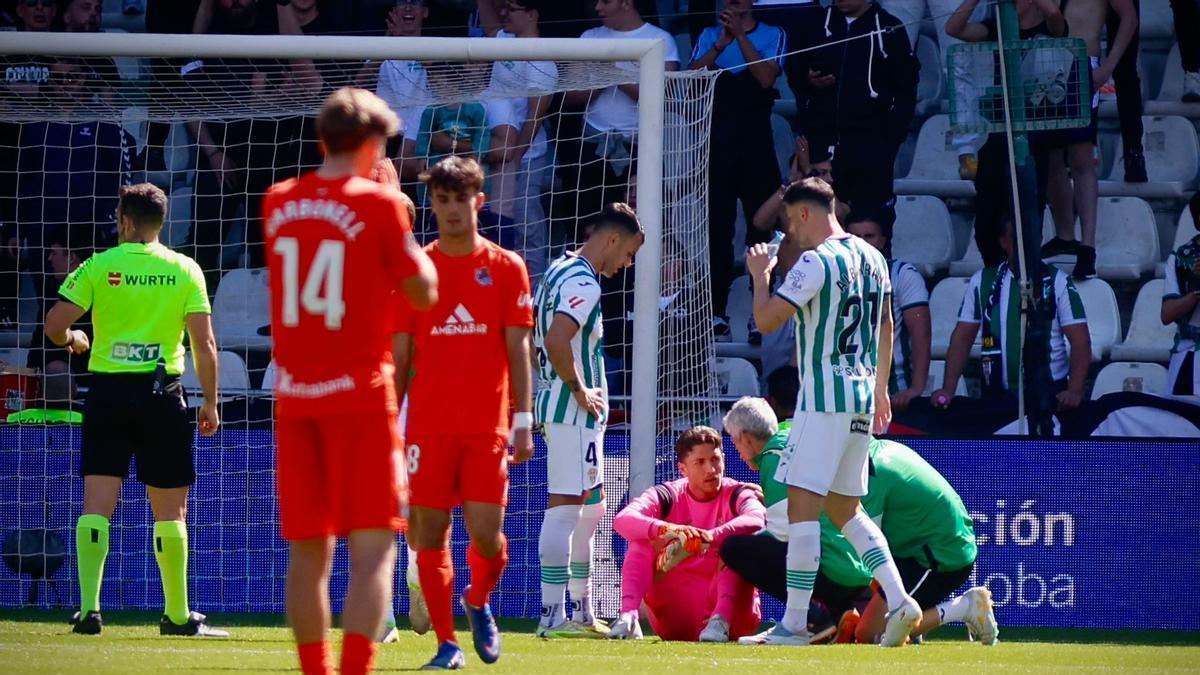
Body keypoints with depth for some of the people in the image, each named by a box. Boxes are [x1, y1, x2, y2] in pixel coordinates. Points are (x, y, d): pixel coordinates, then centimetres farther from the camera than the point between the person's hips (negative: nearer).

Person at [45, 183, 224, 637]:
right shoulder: (184, 270, 1)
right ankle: (178, 615, 11)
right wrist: (210, 402, 5)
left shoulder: (99, 267, -1)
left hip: (108, 389, 0)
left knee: (97, 504, -1)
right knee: (170, 509, 7)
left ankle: (89, 606, -11)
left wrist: (73, 340, 18)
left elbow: (54, 325, -5)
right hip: (162, 393, 0)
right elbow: (204, 343, -3)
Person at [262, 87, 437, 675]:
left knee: (307, 552, 10)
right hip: (359, 394, -5)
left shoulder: (277, 203, 8)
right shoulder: (379, 204, -7)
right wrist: (412, 246, 17)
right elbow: (423, 292, -1)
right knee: (373, 549, -5)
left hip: (294, 396, 5)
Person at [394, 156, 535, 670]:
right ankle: (446, 642, 6)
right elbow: (400, 356, 8)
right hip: (428, 425, 1)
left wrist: (523, 422, -4)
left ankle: (479, 602, 24)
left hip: (487, 425, -1)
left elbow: (518, 350, 3)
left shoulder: (506, 268, 5)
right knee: (429, 531, -2)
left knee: (486, 533, -8)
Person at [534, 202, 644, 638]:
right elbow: (557, 341, -29)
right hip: (574, 411, -11)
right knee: (564, 507, -10)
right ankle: (553, 616, -11)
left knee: (590, 510, 17)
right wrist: (580, 390, -18)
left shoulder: (559, 271, 15)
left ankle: (582, 612, 22)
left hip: (554, 402, 11)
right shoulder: (583, 283, -16)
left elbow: (531, 337, 22)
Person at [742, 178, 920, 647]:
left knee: (802, 504, -8)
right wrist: (880, 389, 31)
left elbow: (766, 319, -16)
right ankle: (899, 601, 4)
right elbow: (886, 327, 22)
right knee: (844, 509, 16)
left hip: (824, 397, -9)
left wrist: (760, 275, 2)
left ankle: (794, 624, -12)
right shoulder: (871, 258, 13)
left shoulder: (816, 262, -13)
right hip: (861, 398, 9)